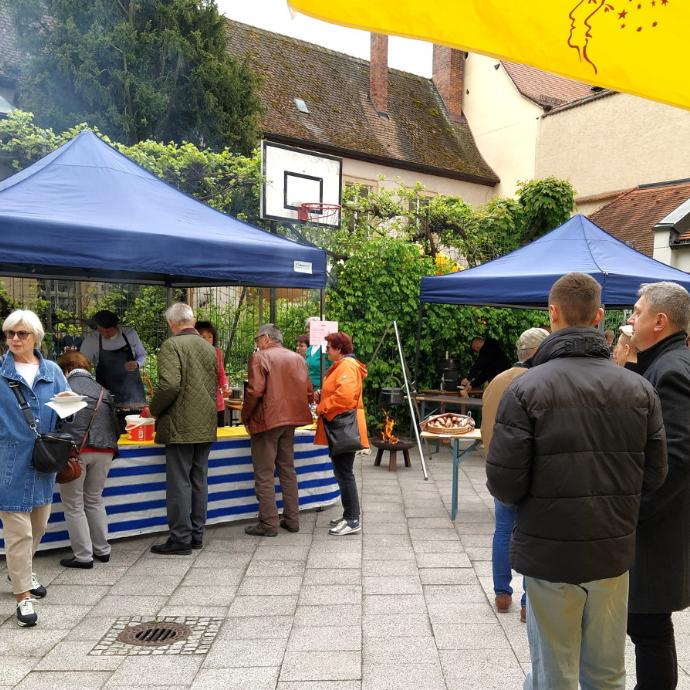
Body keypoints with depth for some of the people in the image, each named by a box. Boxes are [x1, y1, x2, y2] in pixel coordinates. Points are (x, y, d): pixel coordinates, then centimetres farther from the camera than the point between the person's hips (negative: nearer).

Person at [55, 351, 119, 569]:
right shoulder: (103, 391, 14)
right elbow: (115, 425, 13)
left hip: (75, 450, -4)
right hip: (104, 451, 5)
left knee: (74, 504, 7)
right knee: (95, 500, 19)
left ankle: (83, 556, 8)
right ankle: (102, 550, 22)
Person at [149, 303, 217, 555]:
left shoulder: (172, 345, -11)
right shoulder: (208, 347, 11)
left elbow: (169, 385, -22)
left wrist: (154, 409, -7)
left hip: (180, 426, -7)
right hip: (206, 425, 7)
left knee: (179, 483, 0)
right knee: (199, 481, 13)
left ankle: (180, 539, 5)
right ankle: (196, 534, 20)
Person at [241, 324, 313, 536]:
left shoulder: (260, 357, -9)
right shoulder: (298, 359, 10)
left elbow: (255, 391, -18)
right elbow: (308, 393, 10)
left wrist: (245, 417, -5)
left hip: (266, 421, -6)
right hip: (290, 420, 7)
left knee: (264, 474, 0)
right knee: (288, 469, 16)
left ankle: (268, 523, 2)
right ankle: (292, 519, 20)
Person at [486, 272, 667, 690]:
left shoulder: (528, 389, -15)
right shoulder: (640, 390, -3)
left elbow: (504, 484, -16)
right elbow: (654, 475, 2)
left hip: (550, 553, -3)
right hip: (614, 553, 3)